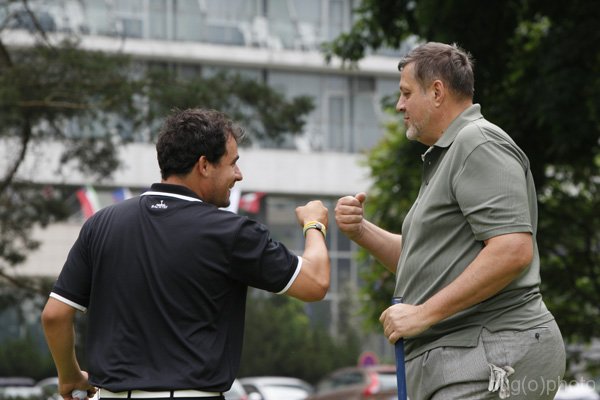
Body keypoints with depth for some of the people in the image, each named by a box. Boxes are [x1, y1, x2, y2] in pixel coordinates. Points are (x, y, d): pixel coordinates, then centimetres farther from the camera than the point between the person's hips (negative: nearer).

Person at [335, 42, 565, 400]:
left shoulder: (478, 142, -10)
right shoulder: (444, 158, 23)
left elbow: (513, 250, -22)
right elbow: (420, 261, 25)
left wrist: (423, 313, -19)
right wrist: (360, 231, 7)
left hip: (491, 356, -10)